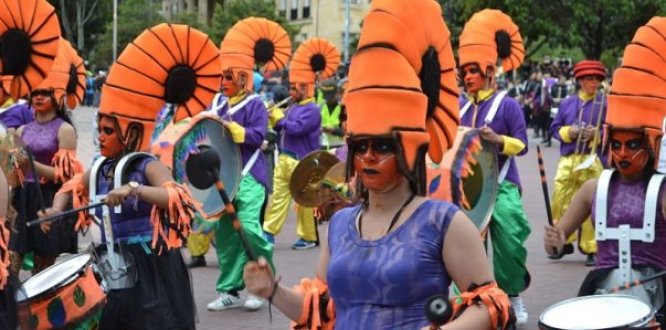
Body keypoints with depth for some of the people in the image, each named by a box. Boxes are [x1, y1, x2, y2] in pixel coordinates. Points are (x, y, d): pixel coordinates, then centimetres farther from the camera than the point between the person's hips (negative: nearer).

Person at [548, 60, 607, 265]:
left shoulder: (606, 104, 3)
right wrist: (569, 132, -6)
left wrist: (597, 134, -14)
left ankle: (591, 250, 3)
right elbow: (555, 128, 14)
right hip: (568, 160, 4)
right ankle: (564, 242, 21)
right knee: (560, 203, 4)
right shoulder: (567, 103, 14)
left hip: (593, 161, -4)